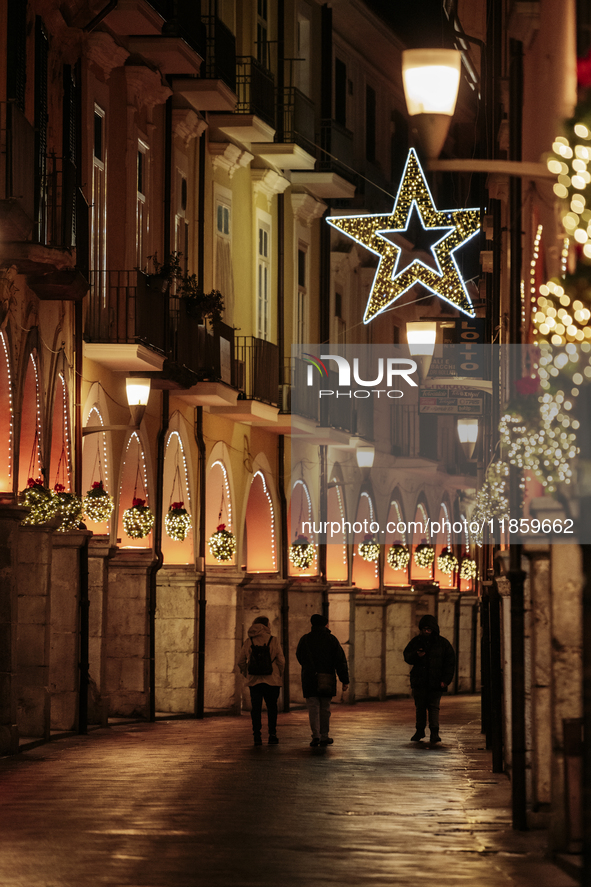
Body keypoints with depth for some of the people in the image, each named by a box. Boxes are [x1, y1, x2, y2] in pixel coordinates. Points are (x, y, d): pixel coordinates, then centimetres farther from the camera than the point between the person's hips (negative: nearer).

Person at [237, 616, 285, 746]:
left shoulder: (248, 642, 2)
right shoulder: (273, 641, -3)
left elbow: (241, 662, 3)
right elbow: (281, 661, -4)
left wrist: (247, 674, 18)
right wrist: (279, 675, 12)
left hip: (254, 681, 1)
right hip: (272, 681, -1)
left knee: (255, 709, 6)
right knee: (272, 708, 9)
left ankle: (257, 736, 0)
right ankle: (272, 735, 5)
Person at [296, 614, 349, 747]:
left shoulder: (305, 640, 2)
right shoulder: (331, 639, -2)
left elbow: (300, 658, 14)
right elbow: (340, 660, -4)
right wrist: (344, 680, -2)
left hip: (309, 679, 0)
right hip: (327, 680, 0)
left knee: (313, 707, 0)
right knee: (325, 708, 11)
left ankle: (316, 735, -16)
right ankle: (324, 736, 15)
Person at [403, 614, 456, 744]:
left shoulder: (443, 643, 2)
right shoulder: (416, 641, 8)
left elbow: (450, 662, 2)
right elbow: (407, 656, 9)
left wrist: (446, 680, -6)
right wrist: (416, 655, -14)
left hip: (435, 682, -2)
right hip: (419, 680, 2)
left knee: (434, 706, -9)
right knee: (420, 706, 8)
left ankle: (434, 732, -12)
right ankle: (420, 731, 20)